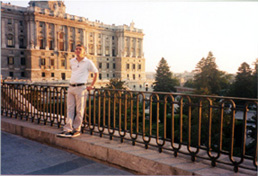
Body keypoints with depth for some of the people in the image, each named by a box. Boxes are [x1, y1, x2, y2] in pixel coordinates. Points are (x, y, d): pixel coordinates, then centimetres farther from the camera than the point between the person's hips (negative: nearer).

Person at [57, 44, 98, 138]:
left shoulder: (88, 62, -1)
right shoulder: (72, 61, 14)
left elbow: (96, 73, 7)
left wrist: (92, 85, 2)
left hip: (81, 88, -5)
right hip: (71, 87, 5)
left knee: (79, 110, -1)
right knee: (70, 109, 4)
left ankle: (76, 130, 9)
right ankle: (67, 129, 6)